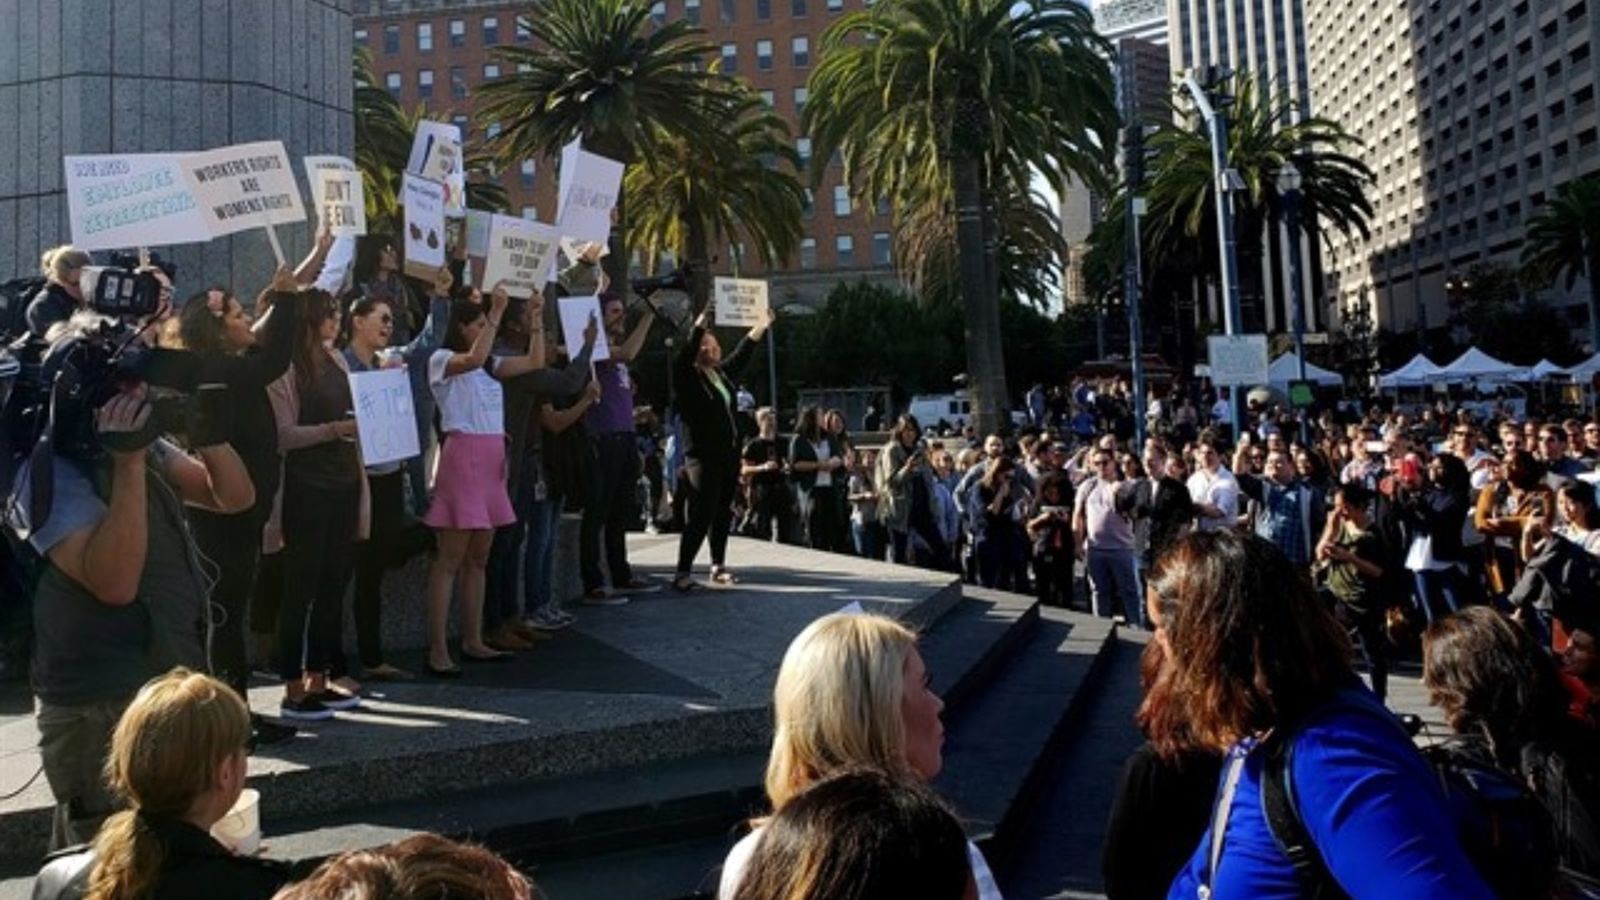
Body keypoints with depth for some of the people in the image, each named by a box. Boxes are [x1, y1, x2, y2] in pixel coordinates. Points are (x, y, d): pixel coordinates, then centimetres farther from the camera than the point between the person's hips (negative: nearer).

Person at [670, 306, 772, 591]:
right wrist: (699, 325, -32)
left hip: (729, 455, 8)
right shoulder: (688, 376, -5)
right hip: (702, 457, -8)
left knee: (723, 514, 12)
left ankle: (718, 566, 21)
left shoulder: (722, 374, 15)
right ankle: (682, 573, -7)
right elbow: (685, 355, -23)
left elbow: (743, 353, 26)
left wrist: (762, 326, 29)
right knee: (701, 516, -10)